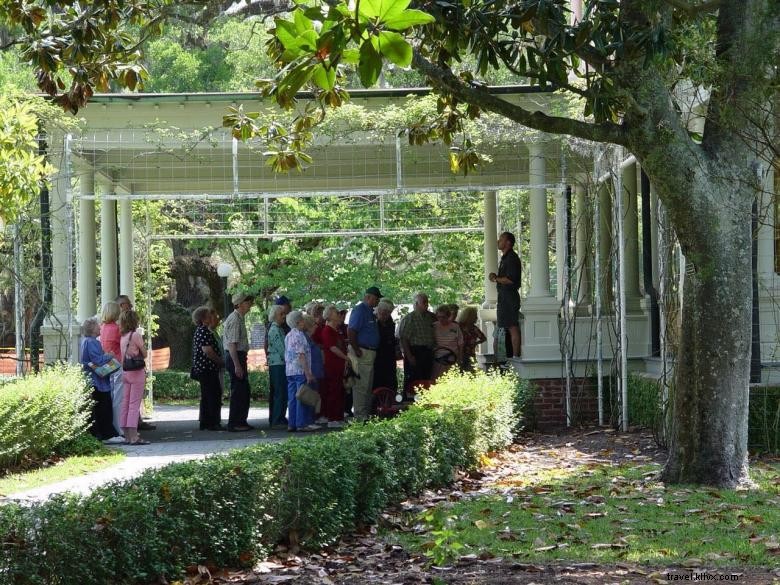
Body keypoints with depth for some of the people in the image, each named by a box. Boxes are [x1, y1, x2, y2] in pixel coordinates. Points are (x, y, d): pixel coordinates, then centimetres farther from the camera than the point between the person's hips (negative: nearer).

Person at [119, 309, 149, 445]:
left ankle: (127, 436, 11)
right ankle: (133, 437, -10)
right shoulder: (136, 335, -12)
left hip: (125, 372, 7)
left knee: (125, 403, 8)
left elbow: (122, 358, 12)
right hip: (137, 372, -7)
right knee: (135, 403, -7)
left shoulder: (123, 337, 9)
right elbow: (145, 354, -5)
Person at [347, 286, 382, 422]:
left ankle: (367, 413, 21)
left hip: (370, 353, 10)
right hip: (362, 352, -10)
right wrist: (356, 350, -20)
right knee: (361, 385, -8)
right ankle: (360, 416, -7)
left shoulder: (369, 311, 17)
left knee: (368, 386, 14)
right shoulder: (359, 310, -13)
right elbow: (351, 331, -20)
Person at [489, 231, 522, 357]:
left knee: (513, 328, -12)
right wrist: (496, 277, 9)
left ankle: (516, 356, -14)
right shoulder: (505, 258, 20)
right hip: (504, 296, 11)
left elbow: (511, 279, -22)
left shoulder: (512, 258, -13)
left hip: (510, 296, -11)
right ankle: (514, 355, 12)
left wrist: (496, 279, -8)